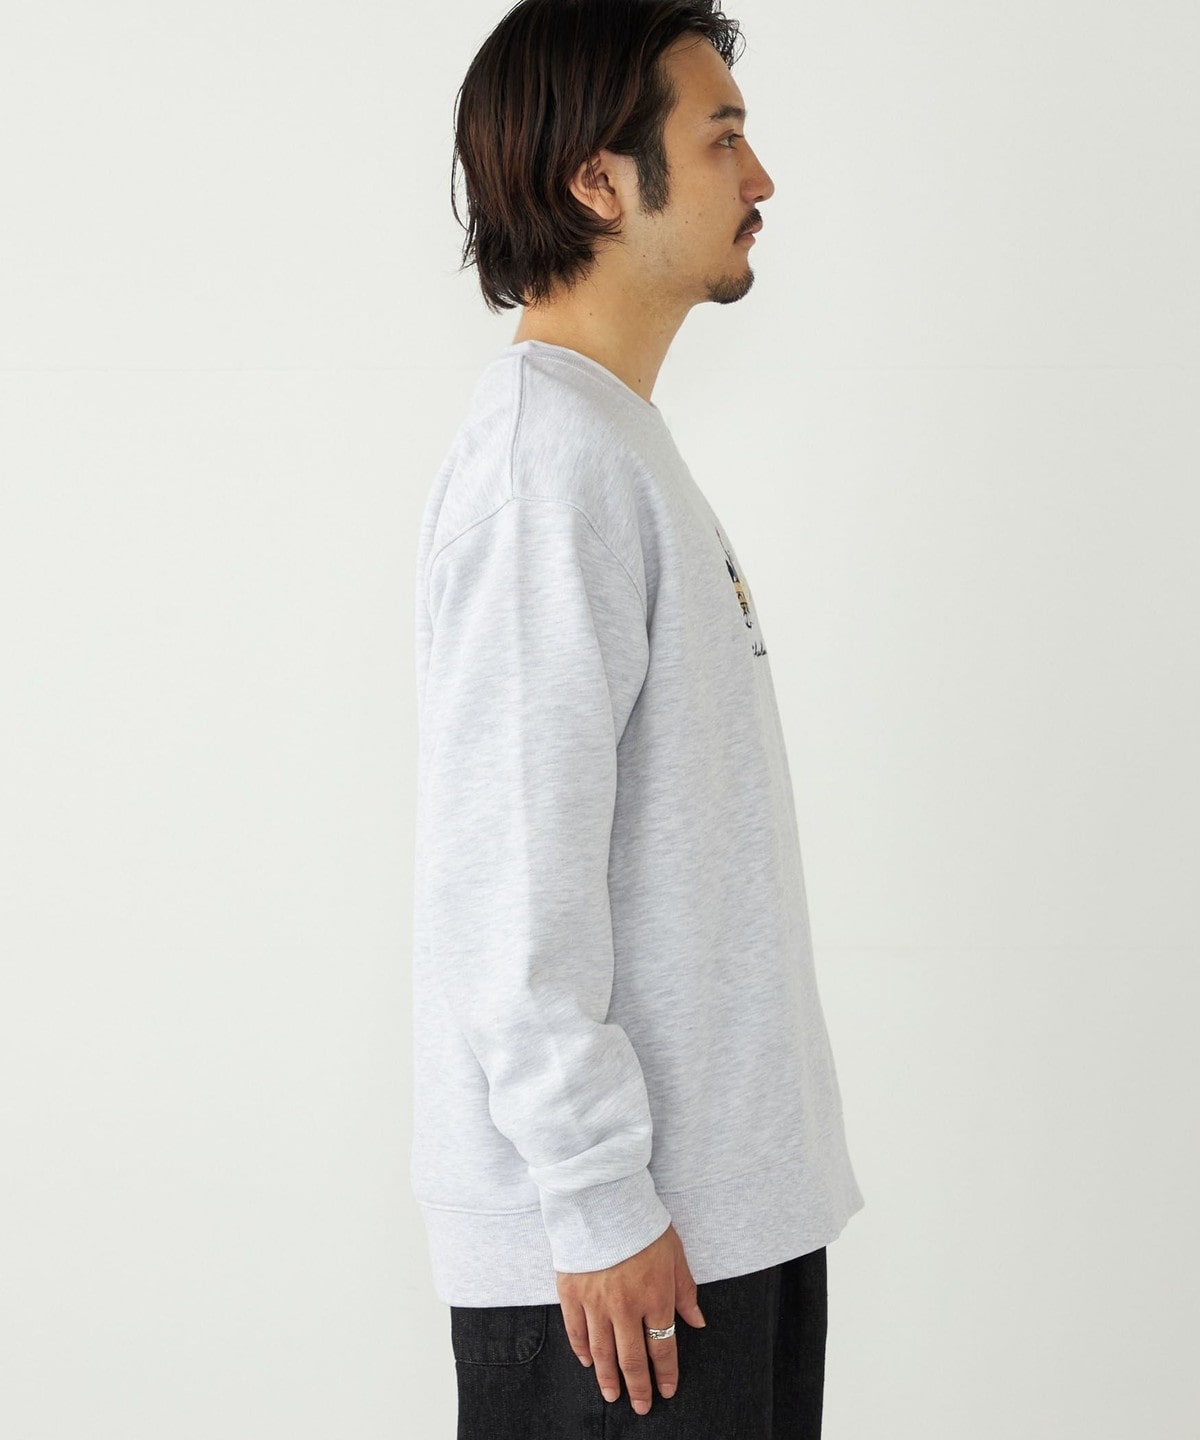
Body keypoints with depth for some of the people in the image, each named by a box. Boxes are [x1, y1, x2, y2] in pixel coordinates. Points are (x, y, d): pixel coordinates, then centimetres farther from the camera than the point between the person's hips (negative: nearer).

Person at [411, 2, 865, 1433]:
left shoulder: (620, 445, 14)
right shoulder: (548, 454, -17)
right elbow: (511, 875, -23)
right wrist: (598, 1204, -20)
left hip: (728, 1192, 9)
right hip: (627, 1232, -9)